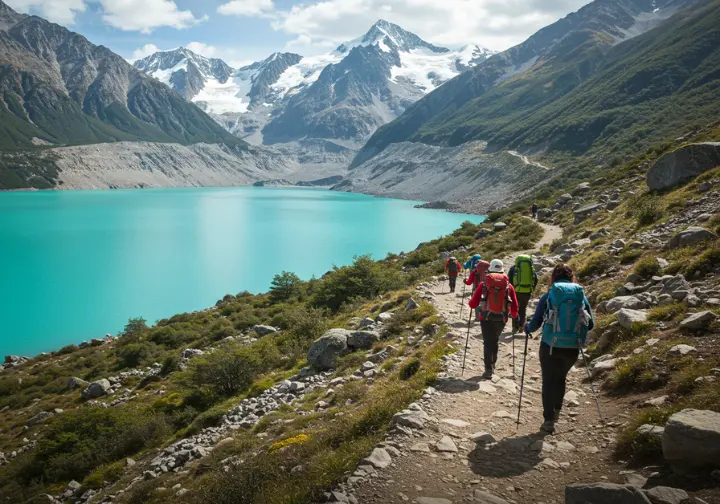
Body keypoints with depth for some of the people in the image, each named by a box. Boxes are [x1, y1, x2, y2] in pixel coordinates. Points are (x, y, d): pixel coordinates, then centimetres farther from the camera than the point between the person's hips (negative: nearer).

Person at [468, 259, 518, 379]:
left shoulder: (484, 284, -2)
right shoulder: (508, 285, 2)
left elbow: (473, 304, -3)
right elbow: (514, 306, 4)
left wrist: (472, 303, 21)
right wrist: (513, 315, 24)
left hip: (486, 318, -2)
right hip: (501, 318, 2)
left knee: (488, 343, 6)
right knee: (495, 341, 23)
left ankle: (489, 370, -1)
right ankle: (492, 365, 33)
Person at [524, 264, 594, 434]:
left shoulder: (548, 296, -5)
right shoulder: (581, 296, 2)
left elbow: (535, 323, -4)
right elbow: (590, 324, 9)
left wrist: (527, 328, 17)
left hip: (550, 346, -3)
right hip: (572, 348, 3)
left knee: (548, 382, 10)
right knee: (561, 378, 25)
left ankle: (549, 420, 7)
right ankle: (556, 411, 35)